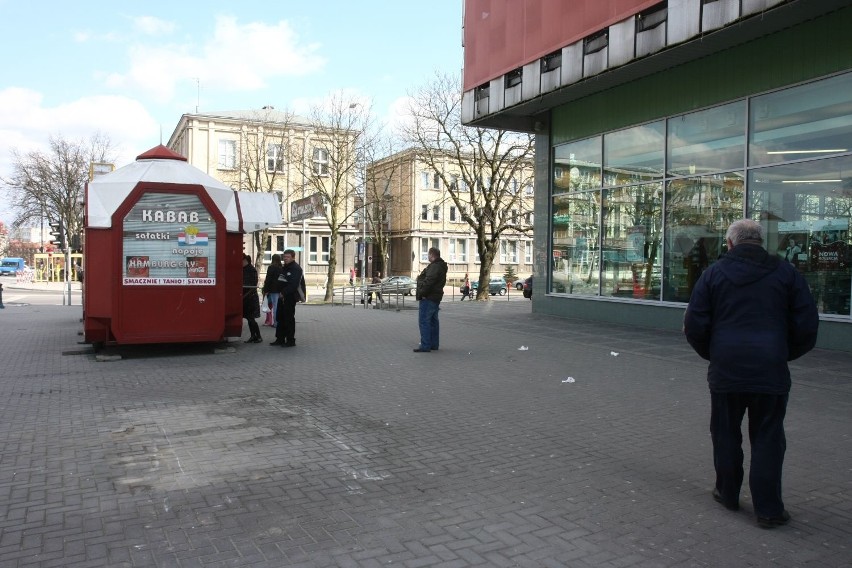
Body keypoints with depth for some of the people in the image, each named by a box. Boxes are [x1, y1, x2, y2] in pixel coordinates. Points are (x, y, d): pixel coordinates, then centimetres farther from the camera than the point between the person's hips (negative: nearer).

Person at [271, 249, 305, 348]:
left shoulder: (296, 269, -12)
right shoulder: (283, 268, 17)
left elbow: (293, 285, -21)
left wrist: (283, 293, -20)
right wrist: (279, 292, 7)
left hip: (290, 297, -9)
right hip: (282, 296, 9)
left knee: (289, 319, -5)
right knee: (280, 318, 13)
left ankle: (290, 340, 2)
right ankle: (280, 339, 22)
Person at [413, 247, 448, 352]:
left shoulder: (434, 267, -17)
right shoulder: (441, 266, 17)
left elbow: (428, 282, -25)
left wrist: (421, 293, -20)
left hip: (428, 298, -11)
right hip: (436, 298, 11)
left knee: (424, 321, -8)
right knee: (433, 321, 15)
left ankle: (425, 346, -9)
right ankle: (434, 344, 21)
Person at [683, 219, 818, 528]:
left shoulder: (714, 272, 1)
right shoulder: (786, 272, 3)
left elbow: (695, 326, -2)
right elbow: (807, 327, 3)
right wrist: (784, 354, 17)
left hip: (726, 369, 0)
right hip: (771, 371, 0)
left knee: (726, 434, 15)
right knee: (767, 439, 8)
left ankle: (727, 493, 28)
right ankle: (768, 509, 11)